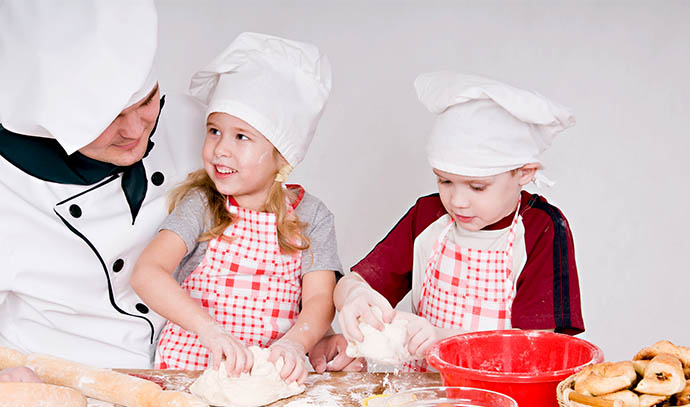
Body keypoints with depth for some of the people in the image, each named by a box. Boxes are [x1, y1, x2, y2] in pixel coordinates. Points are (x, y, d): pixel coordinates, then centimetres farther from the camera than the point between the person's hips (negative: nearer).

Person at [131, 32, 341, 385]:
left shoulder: (311, 216, 3)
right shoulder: (201, 205, -2)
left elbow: (320, 298, -4)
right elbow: (146, 273, -16)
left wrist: (294, 343, -27)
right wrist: (210, 329, -31)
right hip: (188, 365, -3)